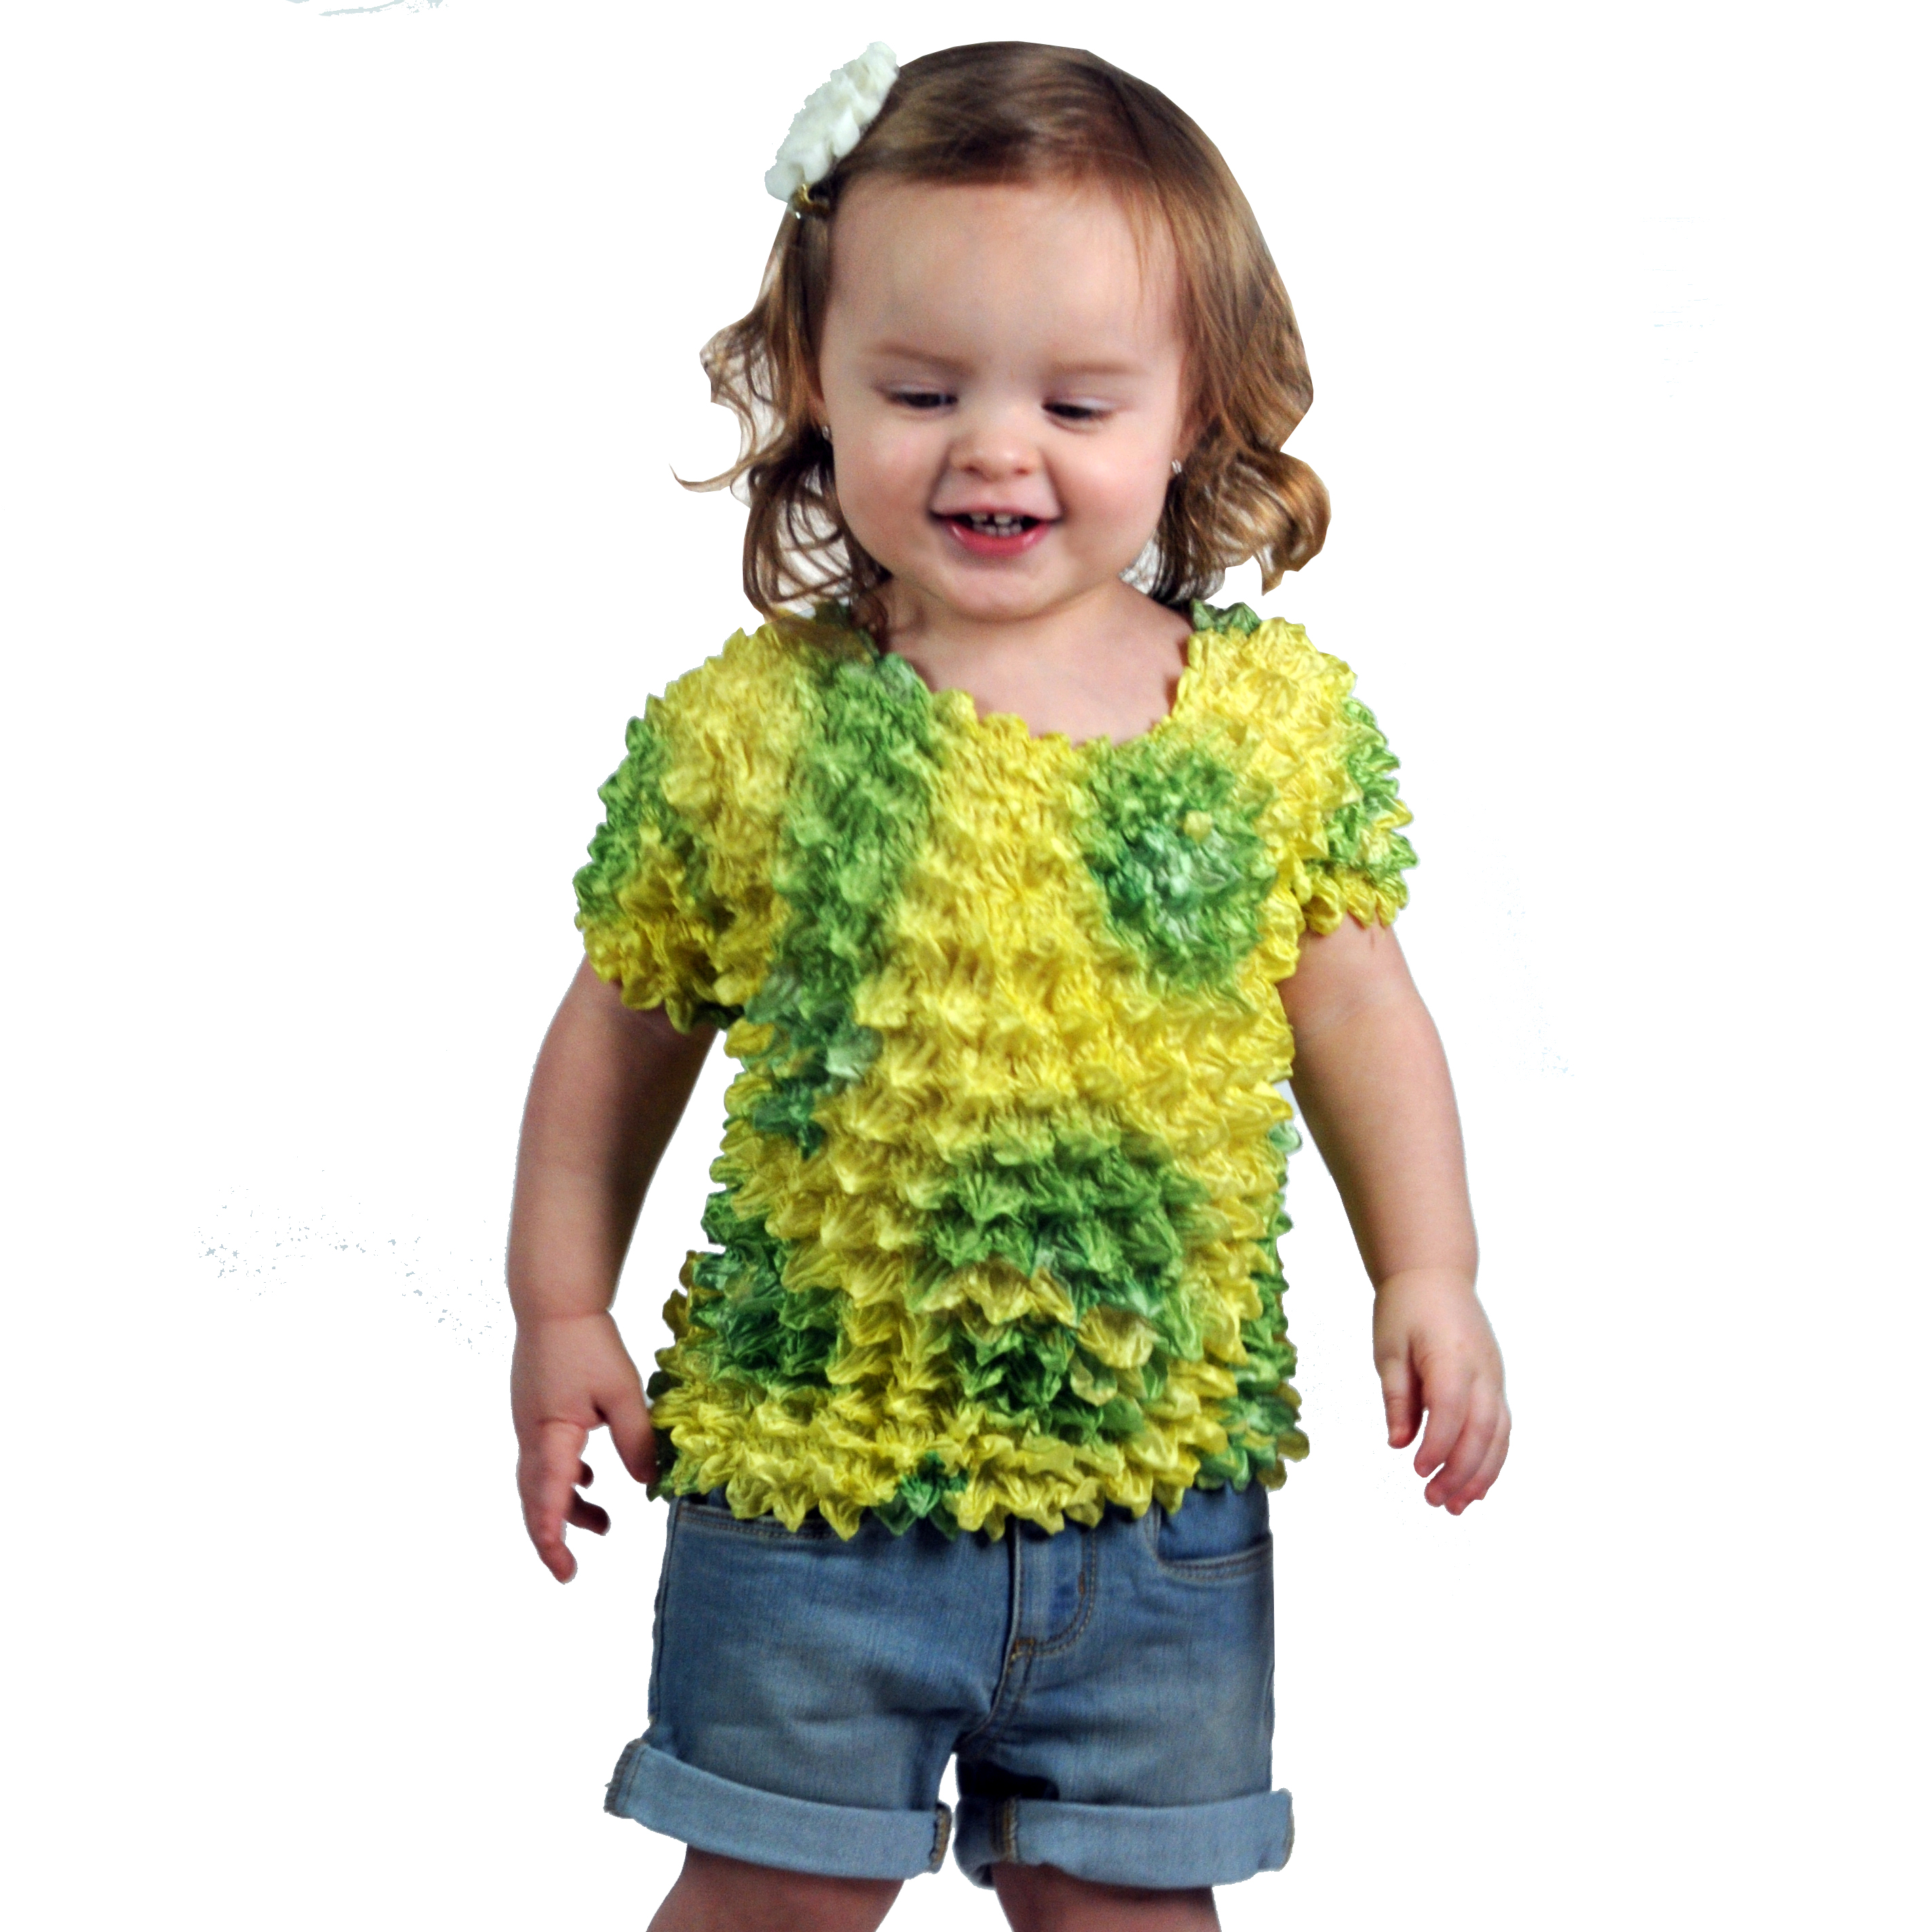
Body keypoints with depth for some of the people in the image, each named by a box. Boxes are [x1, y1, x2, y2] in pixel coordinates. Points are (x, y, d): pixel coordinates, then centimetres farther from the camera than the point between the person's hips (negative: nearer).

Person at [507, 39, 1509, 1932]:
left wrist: (1429, 1277, 1)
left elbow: (1356, 1004, 7)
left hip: (1160, 1476, 2)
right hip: (808, 1468, -1)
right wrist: (560, 1310, 3)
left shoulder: (1281, 719, -3)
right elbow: (627, 1021, 3)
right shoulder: (743, 731, -8)